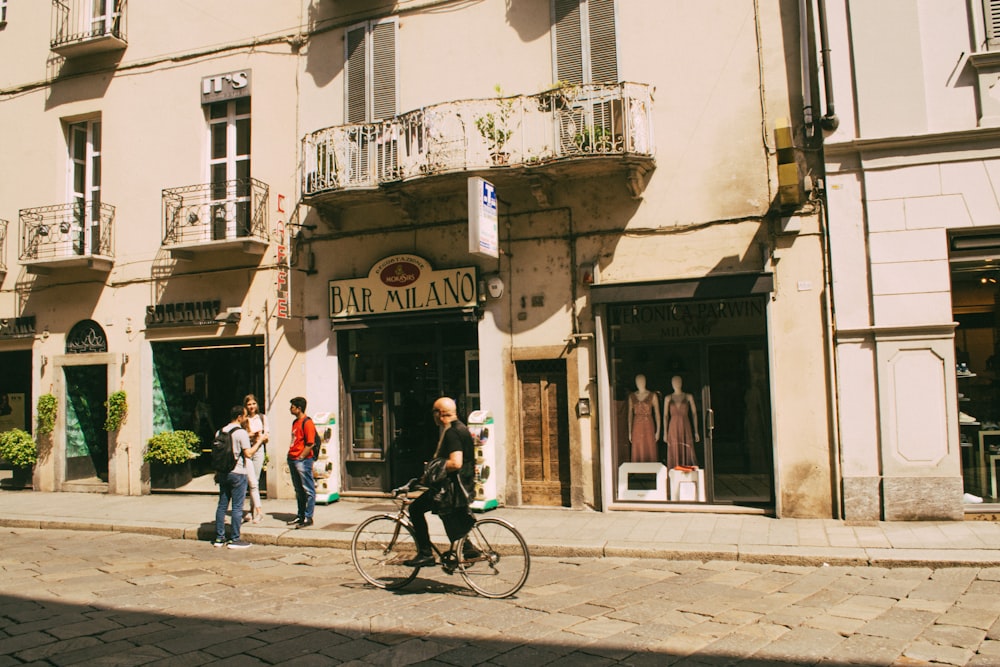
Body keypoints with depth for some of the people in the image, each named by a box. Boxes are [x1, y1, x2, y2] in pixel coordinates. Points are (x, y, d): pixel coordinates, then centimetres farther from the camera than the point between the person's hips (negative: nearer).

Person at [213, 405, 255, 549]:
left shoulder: (221, 431, 9)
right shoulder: (241, 432, -12)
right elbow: (248, 453, -15)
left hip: (223, 473, 7)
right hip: (237, 473, -7)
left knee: (222, 505, 11)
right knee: (237, 507, -2)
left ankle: (219, 538, 16)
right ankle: (235, 539, 1)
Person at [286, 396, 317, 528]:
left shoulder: (307, 422, -12)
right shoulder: (295, 422, 17)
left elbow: (310, 444, -17)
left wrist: (300, 458, -16)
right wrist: (291, 456, 14)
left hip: (303, 460, -10)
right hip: (293, 460, 10)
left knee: (308, 490, -3)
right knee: (299, 490, 15)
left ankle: (308, 517, 0)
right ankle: (300, 516, 23)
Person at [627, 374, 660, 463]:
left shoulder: (652, 396, -1)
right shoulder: (632, 396, 6)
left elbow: (657, 414, 0)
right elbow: (630, 414, 8)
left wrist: (658, 431, -4)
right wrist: (630, 432, 5)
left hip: (648, 426, -2)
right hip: (637, 427, 2)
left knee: (650, 452, 0)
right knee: (637, 453, 3)